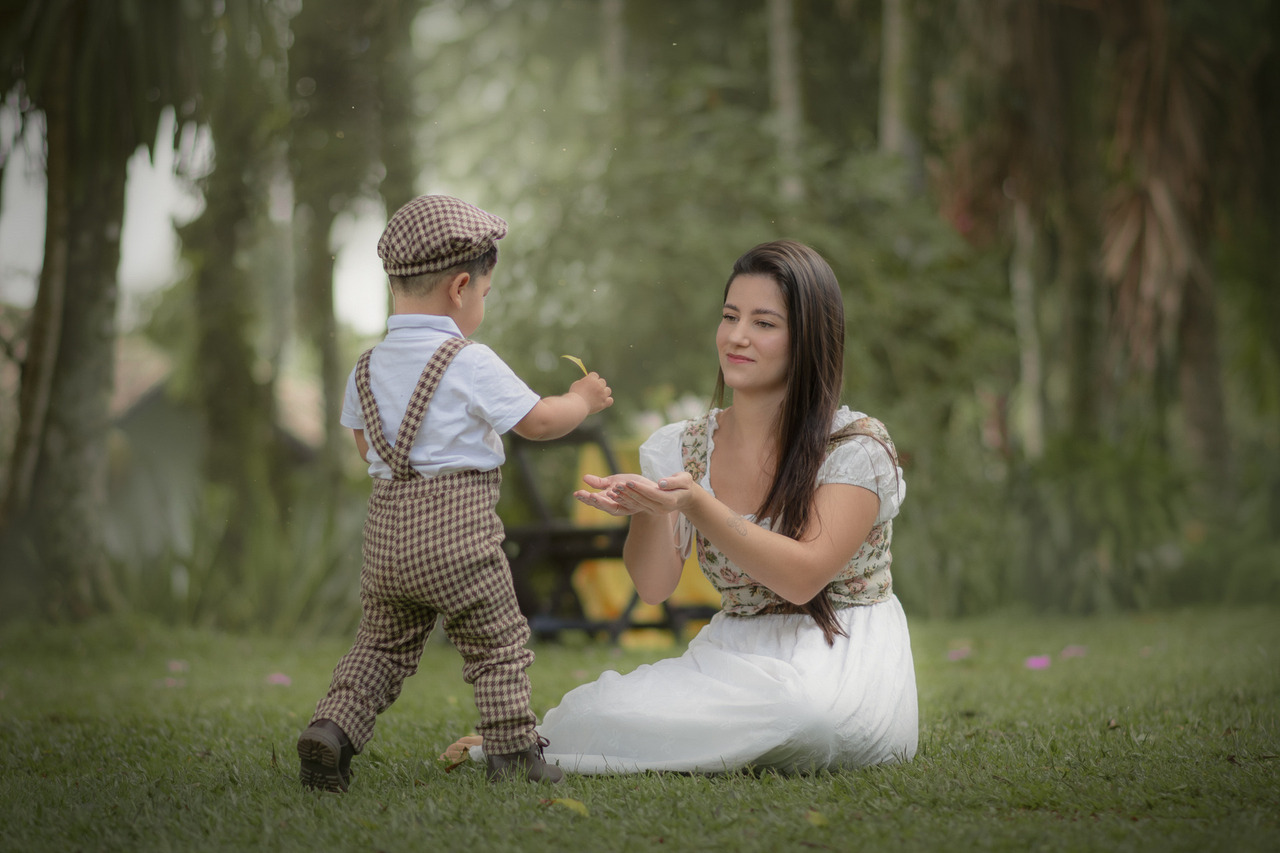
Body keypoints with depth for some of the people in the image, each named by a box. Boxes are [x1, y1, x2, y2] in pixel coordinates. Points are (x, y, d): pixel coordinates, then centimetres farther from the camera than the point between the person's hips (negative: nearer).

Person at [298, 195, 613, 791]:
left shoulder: (369, 368, 10)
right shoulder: (472, 365, -9)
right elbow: (538, 421, -2)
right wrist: (582, 400, 16)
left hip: (386, 526, 6)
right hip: (458, 531, -5)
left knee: (381, 646, 16)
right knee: (498, 644, 9)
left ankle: (333, 726, 0)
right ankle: (513, 751, 11)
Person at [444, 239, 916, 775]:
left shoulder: (856, 446, -8)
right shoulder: (684, 449, 6)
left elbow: (802, 579, -19)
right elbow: (653, 585, -4)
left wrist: (696, 505, -30)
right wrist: (646, 506, -25)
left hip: (839, 659, -3)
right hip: (734, 659, 3)